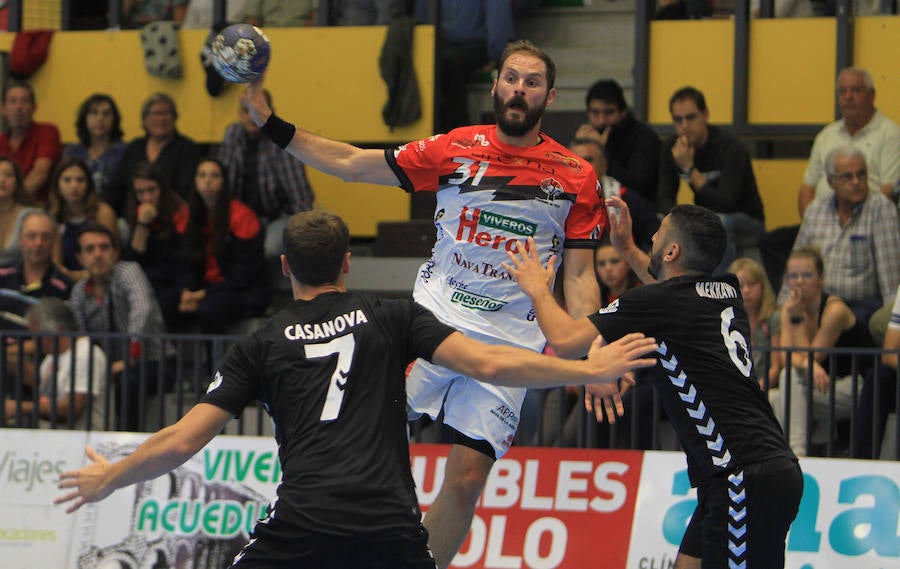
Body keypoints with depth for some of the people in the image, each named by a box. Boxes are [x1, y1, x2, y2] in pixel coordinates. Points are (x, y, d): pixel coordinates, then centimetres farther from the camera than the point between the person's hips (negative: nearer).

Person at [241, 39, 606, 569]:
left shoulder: (577, 177, 3)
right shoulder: (456, 149, 3)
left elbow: (579, 275, 6)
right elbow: (351, 163, 8)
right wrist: (273, 126, 2)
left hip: (508, 345, 0)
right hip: (432, 321, 0)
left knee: (467, 479, -4)